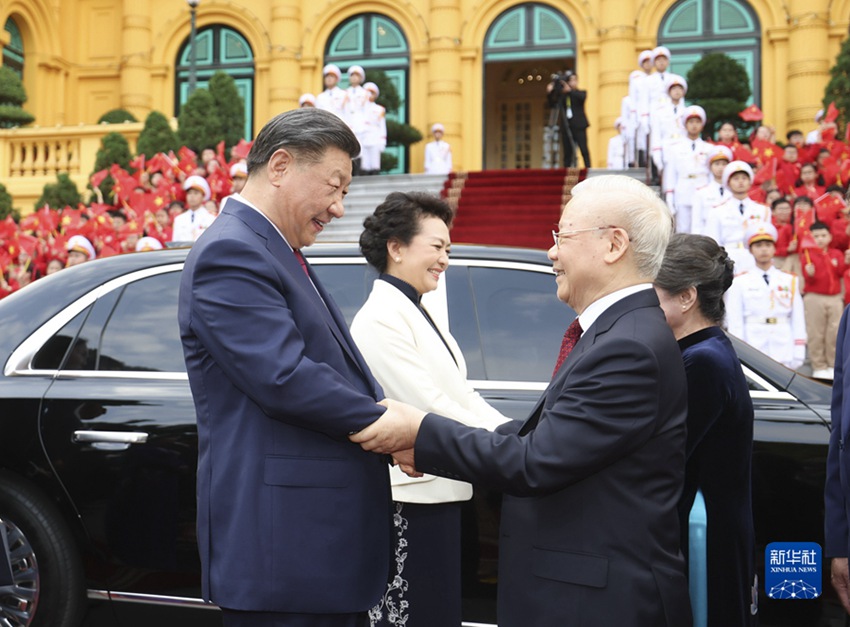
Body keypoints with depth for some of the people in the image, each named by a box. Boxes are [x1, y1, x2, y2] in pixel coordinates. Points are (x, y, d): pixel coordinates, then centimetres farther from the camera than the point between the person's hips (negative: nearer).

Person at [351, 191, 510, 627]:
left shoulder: (421, 315, 15)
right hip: (410, 504, -9)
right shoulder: (380, 320, -14)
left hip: (438, 496, 9)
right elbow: (431, 409, -20)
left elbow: (464, 396, 11)